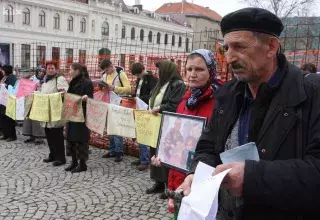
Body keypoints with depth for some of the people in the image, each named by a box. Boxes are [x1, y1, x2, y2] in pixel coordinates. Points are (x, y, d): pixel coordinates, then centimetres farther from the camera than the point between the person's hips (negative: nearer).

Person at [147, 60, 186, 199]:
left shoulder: (178, 85, -11)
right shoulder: (162, 84, 17)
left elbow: (175, 106, -22)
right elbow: (153, 101, 20)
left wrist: (159, 108, -20)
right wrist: (151, 109, 5)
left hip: (168, 127, -9)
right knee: (156, 154, 13)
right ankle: (159, 182, 25)